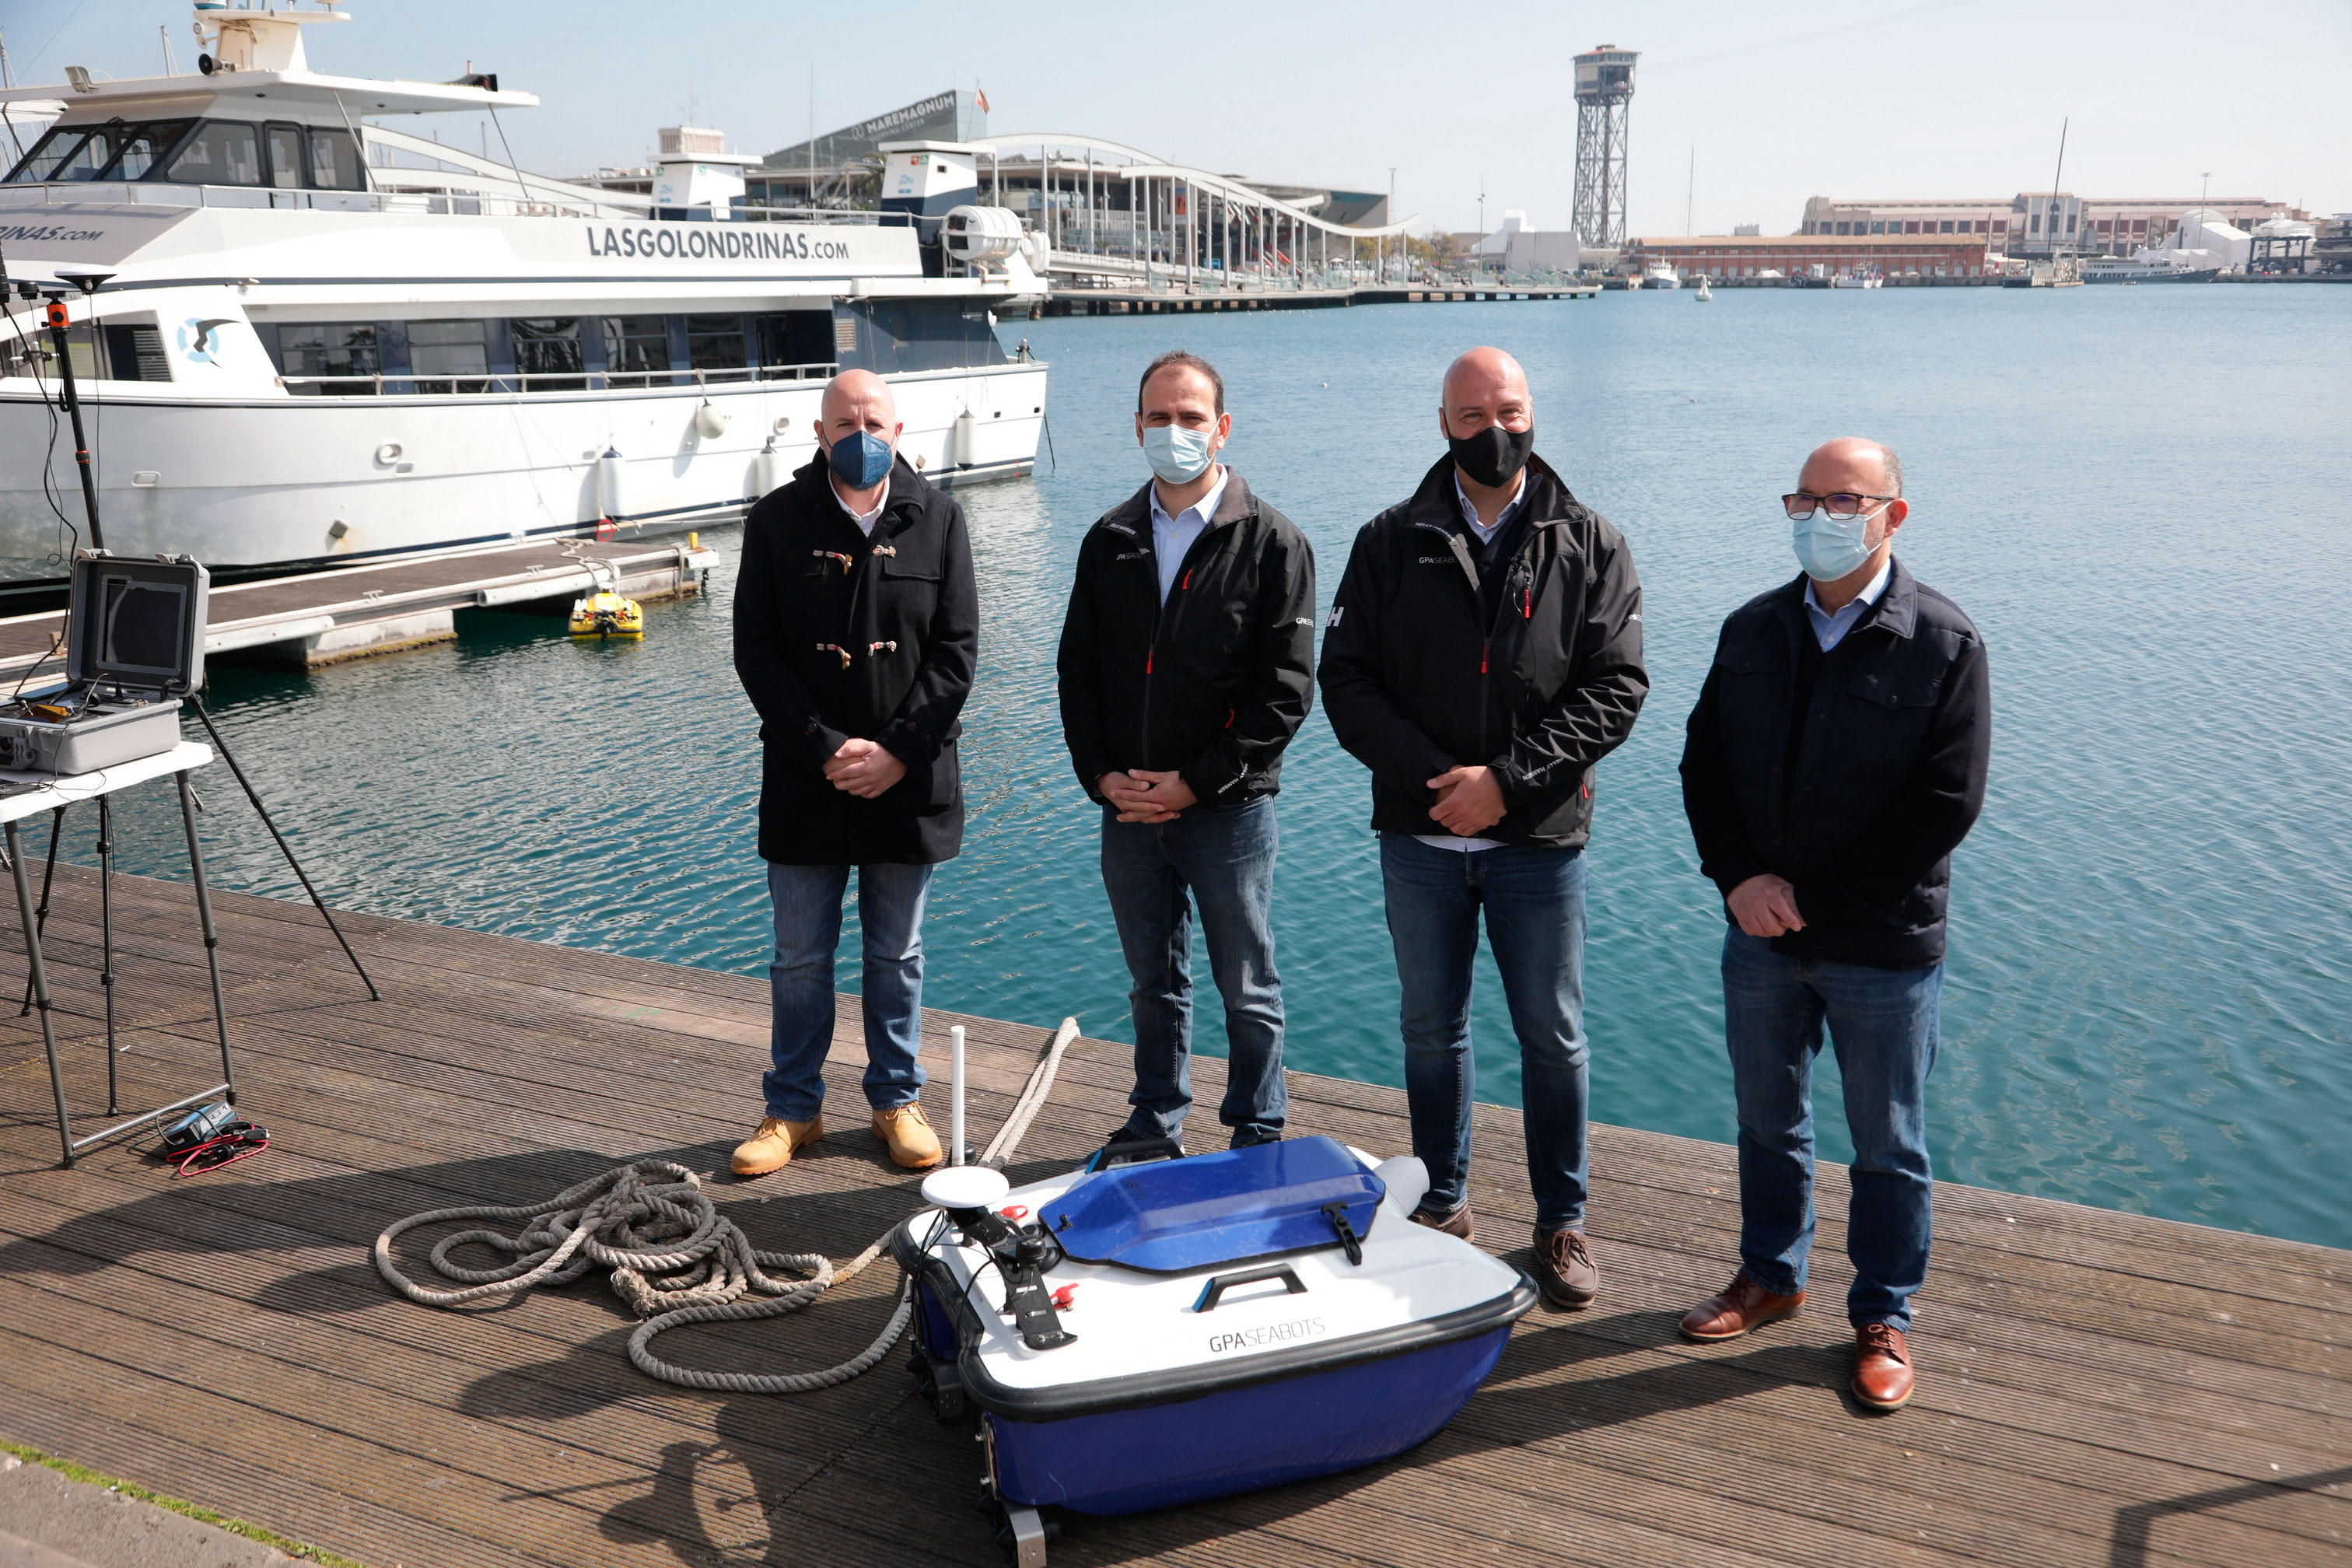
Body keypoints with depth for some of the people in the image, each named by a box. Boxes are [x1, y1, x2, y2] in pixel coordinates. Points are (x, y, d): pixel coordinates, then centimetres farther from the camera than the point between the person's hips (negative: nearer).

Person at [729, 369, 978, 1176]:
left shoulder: (936, 518, 1)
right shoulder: (776, 521, 0)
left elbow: (957, 649, -2)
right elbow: (756, 653, -3)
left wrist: (897, 751, -11)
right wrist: (825, 748, -13)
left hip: (909, 779, 0)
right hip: (804, 781, 0)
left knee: (897, 956, 13)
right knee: (799, 958, 9)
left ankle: (897, 1099, 28)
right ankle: (794, 1108, 24)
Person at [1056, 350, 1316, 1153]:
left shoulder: (1272, 543, -6)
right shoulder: (1110, 539, 8)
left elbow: (1286, 689, -11)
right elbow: (1077, 667, 10)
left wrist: (1197, 782, -15)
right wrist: (1101, 774, -3)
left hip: (1229, 809, -4)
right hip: (1127, 807, 4)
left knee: (1246, 990, 8)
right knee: (1153, 983, 17)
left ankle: (1258, 1139, 23)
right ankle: (1155, 1123, 33)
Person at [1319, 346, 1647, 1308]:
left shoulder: (1588, 545, 1)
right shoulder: (1392, 543, 3)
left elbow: (1615, 687, -6)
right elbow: (1347, 680, -1)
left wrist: (1509, 781, -16)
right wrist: (1433, 778, -14)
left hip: (1540, 837, -1)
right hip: (1420, 833, 2)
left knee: (1552, 1035, 7)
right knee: (1431, 1027, 14)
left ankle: (1562, 1221, 22)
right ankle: (1442, 1201, 30)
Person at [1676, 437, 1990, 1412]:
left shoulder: (1943, 644, -9)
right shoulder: (1753, 629, 5)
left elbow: (1946, 804, -14)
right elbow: (1704, 762, 5)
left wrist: (1812, 894, -16)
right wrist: (1741, 877, -11)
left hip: (1884, 948, -4)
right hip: (1760, 937, 4)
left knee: (1887, 1147, 9)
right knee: (1768, 1122, 19)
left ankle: (1883, 1318, 26)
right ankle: (1771, 1277, 38)